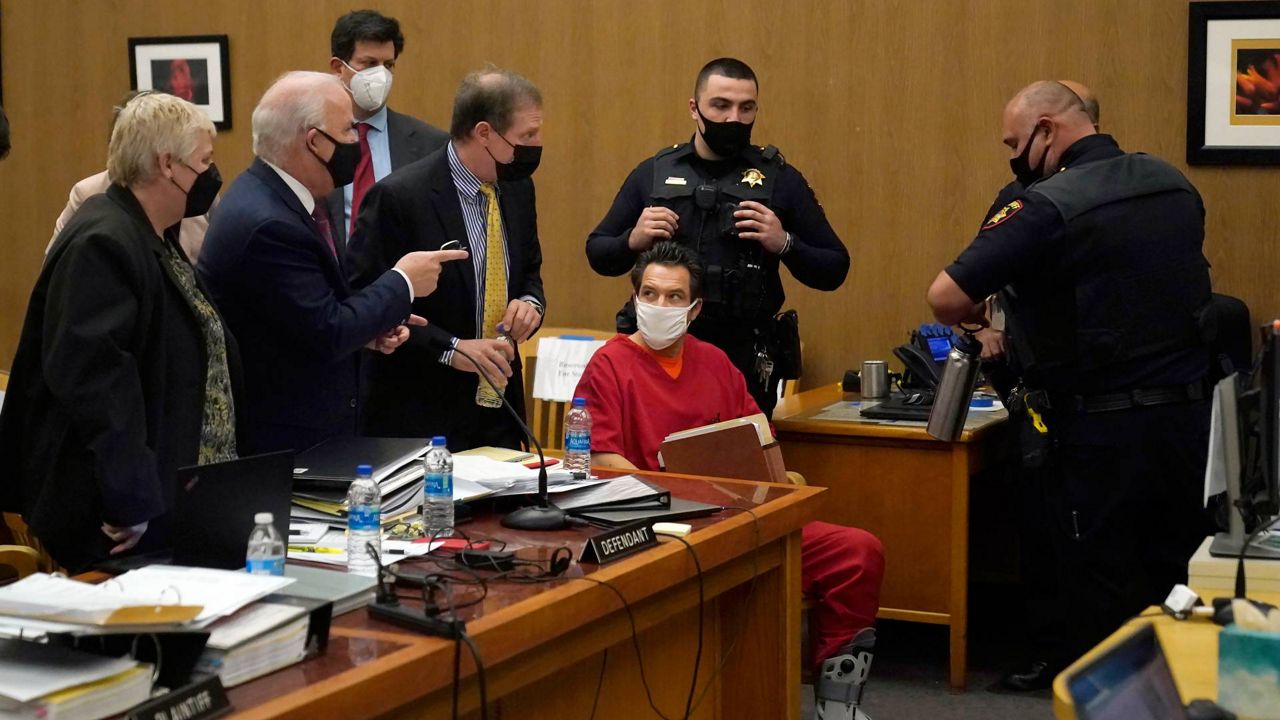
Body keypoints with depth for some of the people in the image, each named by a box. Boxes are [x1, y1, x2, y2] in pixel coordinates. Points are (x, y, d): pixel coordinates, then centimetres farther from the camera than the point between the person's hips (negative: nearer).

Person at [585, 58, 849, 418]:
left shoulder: (780, 180, 5)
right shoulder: (654, 173, 9)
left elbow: (834, 271, 6)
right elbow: (598, 254, 14)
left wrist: (784, 244, -12)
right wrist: (633, 241, -7)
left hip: (745, 361, -1)